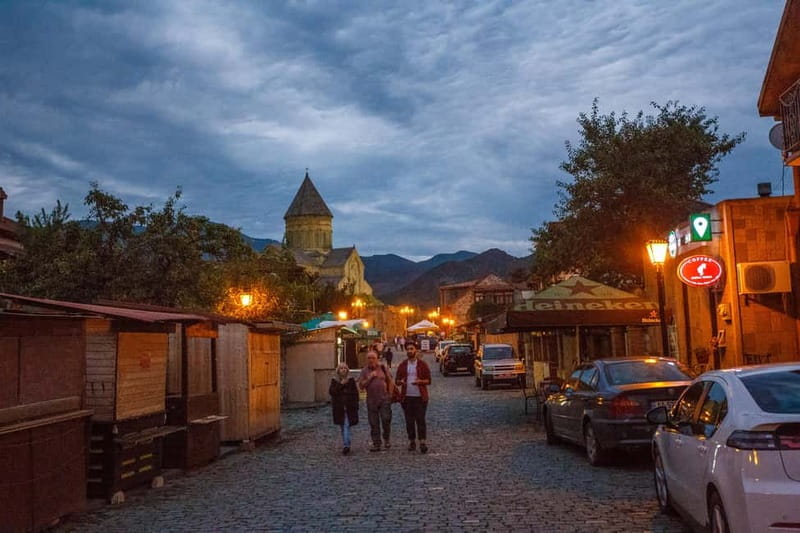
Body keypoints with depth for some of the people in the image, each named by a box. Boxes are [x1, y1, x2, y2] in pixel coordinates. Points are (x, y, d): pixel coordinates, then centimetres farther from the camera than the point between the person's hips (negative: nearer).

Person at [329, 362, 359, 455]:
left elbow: (355, 393, 3)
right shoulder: (334, 381, 4)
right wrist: (341, 384, -17)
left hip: (349, 407, -2)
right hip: (339, 407, 2)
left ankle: (346, 445, -17)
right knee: (343, 427, 10)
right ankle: (346, 445, 20)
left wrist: (356, 406, -3)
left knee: (347, 426, -12)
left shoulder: (351, 380, 3)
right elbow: (331, 392, -8)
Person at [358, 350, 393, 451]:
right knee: (374, 424, 4)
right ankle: (376, 444, 11)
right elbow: (361, 386, -1)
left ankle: (386, 439, 17)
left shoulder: (383, 368, 5)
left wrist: (389, 394, 3)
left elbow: (390, 381, 9)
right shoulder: (364, 371, 6)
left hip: (384, 399, -1)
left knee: (386, 420, -6)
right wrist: (370, 377, -11)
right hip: (371, 400, 1)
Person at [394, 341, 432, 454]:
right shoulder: (402, 366, 9)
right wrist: (401, 382, -14)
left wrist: (420, 381, -20)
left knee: (420, 420, -6)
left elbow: (428, 380, 0)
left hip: (420, 397, -3)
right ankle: (412, 442, 15)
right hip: (406, 397, 3)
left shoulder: (423, 364, 1)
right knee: (409, 421, 7)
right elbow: (397, 381, 10)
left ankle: (423, 442, -5)